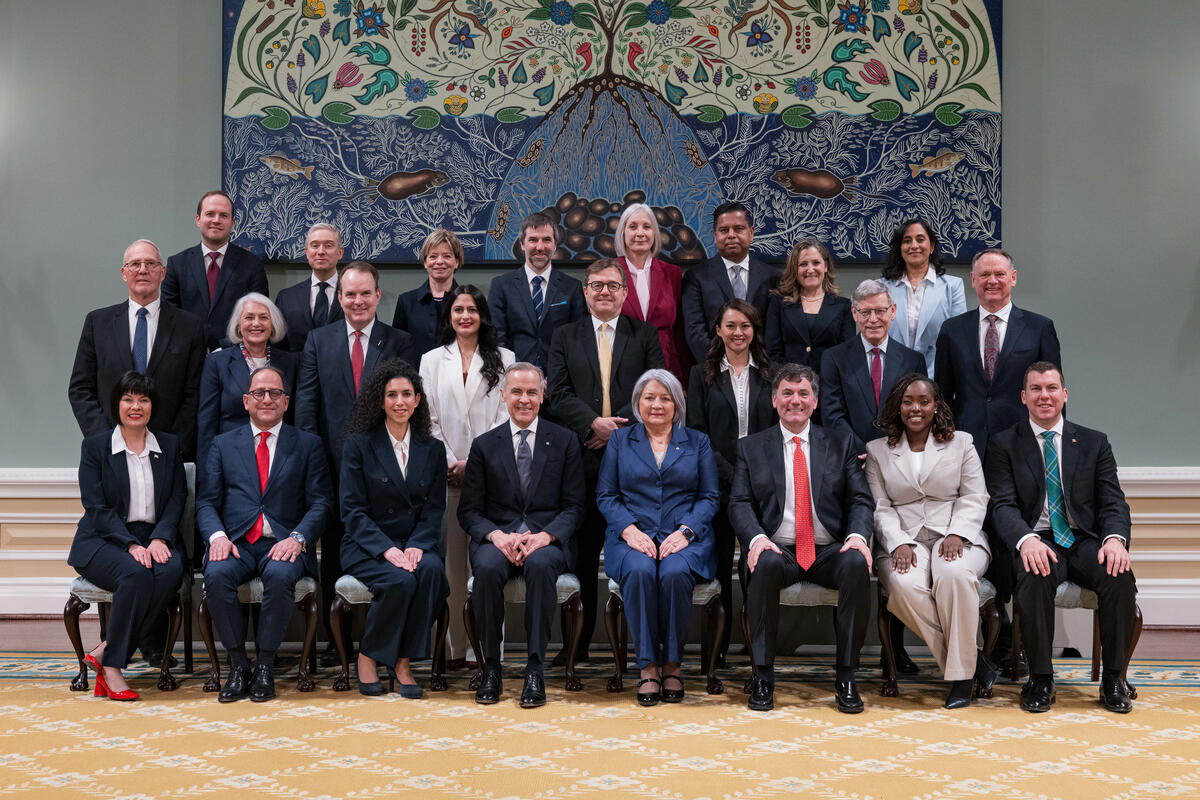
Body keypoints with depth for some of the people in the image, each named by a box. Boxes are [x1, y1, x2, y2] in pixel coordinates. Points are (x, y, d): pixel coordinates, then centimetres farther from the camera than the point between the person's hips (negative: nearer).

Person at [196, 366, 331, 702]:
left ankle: (265, 665, -19)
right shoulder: (223, 445, 17)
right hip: (236, 544, 2)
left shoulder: (308, 445, 12)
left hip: (283, 545, -1)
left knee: (280, 574, -35)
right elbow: (206, 501, 10)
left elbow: (321, 502, 4)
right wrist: (217, 535, -12)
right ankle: (238, 665, -17)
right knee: (217, 574, -31)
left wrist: (297, 538, -14)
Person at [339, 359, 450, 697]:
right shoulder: (359, 445, 0)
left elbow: (434, 509, 6)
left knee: (431, 570, -31)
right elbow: (353, 510, -6)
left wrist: (417, 546, -14)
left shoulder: (433, 449, 10)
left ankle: (404, 662, -19)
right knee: (400, 581, -32)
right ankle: (368, 656, -8)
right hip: (367, 546, -3)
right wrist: (387, 549, -20)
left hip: (416, 544, 3)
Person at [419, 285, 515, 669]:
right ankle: (456, 646, 4)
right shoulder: (432, 360, 14)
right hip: (446, 472, 1)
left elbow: (506, 414, 2)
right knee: (451, 558, 0)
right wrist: (449, 463, -4)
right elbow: (428, 418, 7)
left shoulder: (503, 359, 9)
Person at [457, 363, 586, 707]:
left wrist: (545, 536, -16)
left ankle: (535, 671, -29)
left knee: (540, 565, -36)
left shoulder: (564, 441, 8)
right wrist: (496, 535, -15)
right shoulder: (484, 445, 10)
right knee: (487, 568, -33)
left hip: (548, 538, -1)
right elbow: (469, 510, 6)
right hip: (498, 535, 1)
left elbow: (574, 506, 4)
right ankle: (491, 668, -19)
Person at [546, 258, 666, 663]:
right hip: (583, 459, 0)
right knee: (582, 553, 2)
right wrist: (594, 423, -13)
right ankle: (577, 642, 10)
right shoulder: (565, 337, 13)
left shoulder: (645, 335, 12)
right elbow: (558, 395, 2)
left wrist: (616, 425, -11)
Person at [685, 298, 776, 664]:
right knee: (718, 567, 3)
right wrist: (730, 473, -12)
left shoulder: (770, 374, 9)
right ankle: (717, 646, 12)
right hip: (717, 484, -1)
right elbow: (697, 434, -2)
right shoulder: (702, 375, 5)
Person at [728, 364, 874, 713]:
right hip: (778, 549, -1)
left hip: (829, 550, 1)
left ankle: (845, 676, -21)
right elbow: (740, 504, 3)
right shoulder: (751, 447, 12)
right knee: (765, 564, -35)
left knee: (856, 563, -32)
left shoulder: (840, 444, 14)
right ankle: (762, 675, -22)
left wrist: (858, 536, -15)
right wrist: (756, 538, -19)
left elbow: (861, 500, 7)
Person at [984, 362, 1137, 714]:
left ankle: (1113, 680, -13)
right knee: (1034, 578, -35)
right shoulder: (1004, 445, 8)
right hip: (1037, 543, -2)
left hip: (1085, 540, 2)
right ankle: (1040, 680, -20)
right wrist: (1026, 539, -26)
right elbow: (1003, 505, -4)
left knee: (1120, 577, -30)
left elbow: (1113, 502, 7)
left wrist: (1115, 538, -17)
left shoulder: (1094, 443, 14)